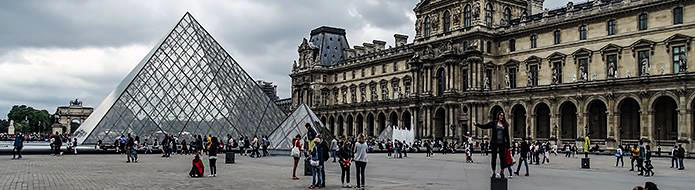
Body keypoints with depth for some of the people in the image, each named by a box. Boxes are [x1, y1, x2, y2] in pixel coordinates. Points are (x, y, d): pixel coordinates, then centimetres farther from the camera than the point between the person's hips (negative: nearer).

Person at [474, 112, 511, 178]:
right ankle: (493, 172, 10)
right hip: (494, 143, -1)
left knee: (502, 158, 3)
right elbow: (484, 126, 5)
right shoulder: (493, 123, 4)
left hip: (502, 143, 1)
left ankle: (502, 171, 15)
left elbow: (507, 135, 9)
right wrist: (476, 124, -6)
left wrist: (508, 145, 6)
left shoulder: (505, 125, 7)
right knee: (494, 157, 2)